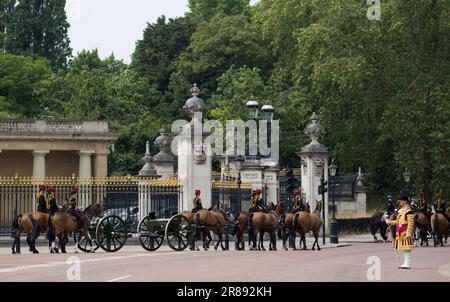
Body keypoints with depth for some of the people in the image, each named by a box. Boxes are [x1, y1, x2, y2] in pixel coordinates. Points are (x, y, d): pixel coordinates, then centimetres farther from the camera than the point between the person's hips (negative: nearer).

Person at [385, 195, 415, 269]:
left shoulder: (409, 211, -12)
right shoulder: (401, 211, 16)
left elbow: (411, 223, -16)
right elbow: (398, 221, 22)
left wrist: (408, 233, -21)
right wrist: (389, 222, 14)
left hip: (405, 232, -10)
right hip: (400, 233, 10)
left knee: (406, 249, -8)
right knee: (403, 249, 12)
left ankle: (408, 264, -6)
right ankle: (405, 263, 18)